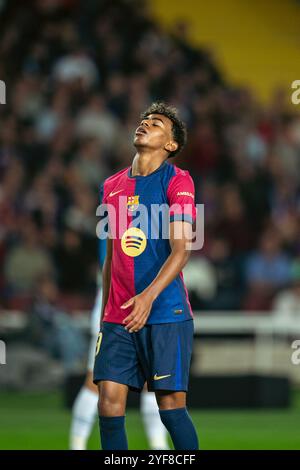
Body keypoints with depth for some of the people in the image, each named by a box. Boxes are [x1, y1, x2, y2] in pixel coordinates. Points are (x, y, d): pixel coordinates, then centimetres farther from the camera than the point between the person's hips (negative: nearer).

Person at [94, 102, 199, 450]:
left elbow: (181, 250, -14)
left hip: (166, 313, -5)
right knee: (109, 404, -4)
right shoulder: (112, 186, 14)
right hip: (117, 317, 5)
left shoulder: (177, 181, -4)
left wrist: (148, 296, -27)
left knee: (171, 406, -5)